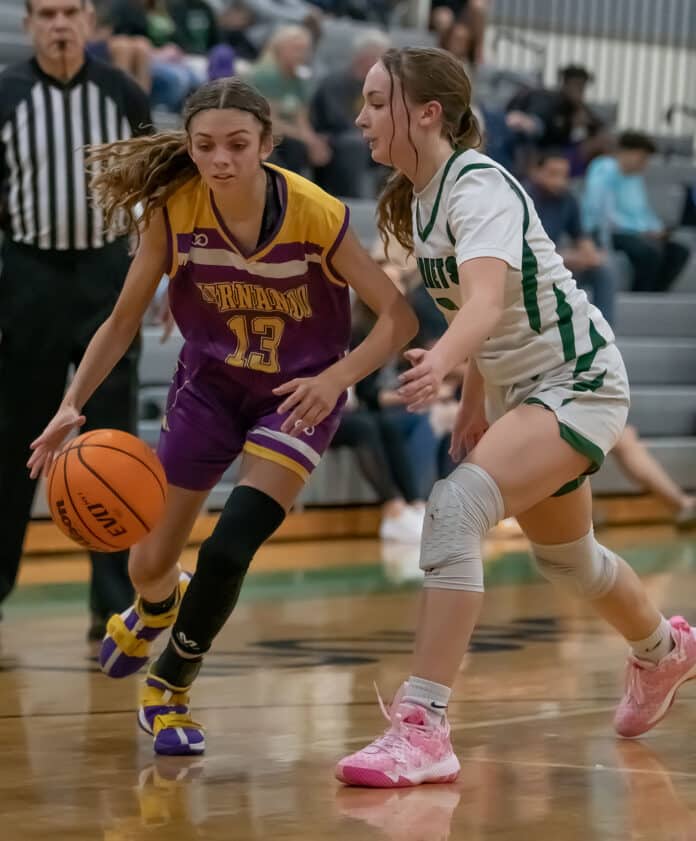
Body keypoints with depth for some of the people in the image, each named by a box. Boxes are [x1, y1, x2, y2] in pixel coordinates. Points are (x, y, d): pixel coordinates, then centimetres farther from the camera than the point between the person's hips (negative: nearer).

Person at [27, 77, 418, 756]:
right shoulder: (172, 209, -20)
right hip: (208, 385, 3)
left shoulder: (317, 214, -27)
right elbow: (124, 319, -9)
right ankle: (156, 610, 51)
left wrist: (336, 377, -38)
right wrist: (72, 404, -19)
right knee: (149, 564, 10)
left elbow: (397, 316, -23)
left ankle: (169, 687, 8)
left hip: (297, 393, -3)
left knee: (228, 551, -20)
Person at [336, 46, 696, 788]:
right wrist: (473, 401, 19)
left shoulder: (478, 187, -24)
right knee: (564, 558, 26)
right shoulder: (422, 196, 2)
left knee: (456, 505, -29)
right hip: (517, 387, 10)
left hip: (576, 379, -10)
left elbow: (485, 300, -43)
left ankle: (422, 729, -31)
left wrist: (442, 362, -61)